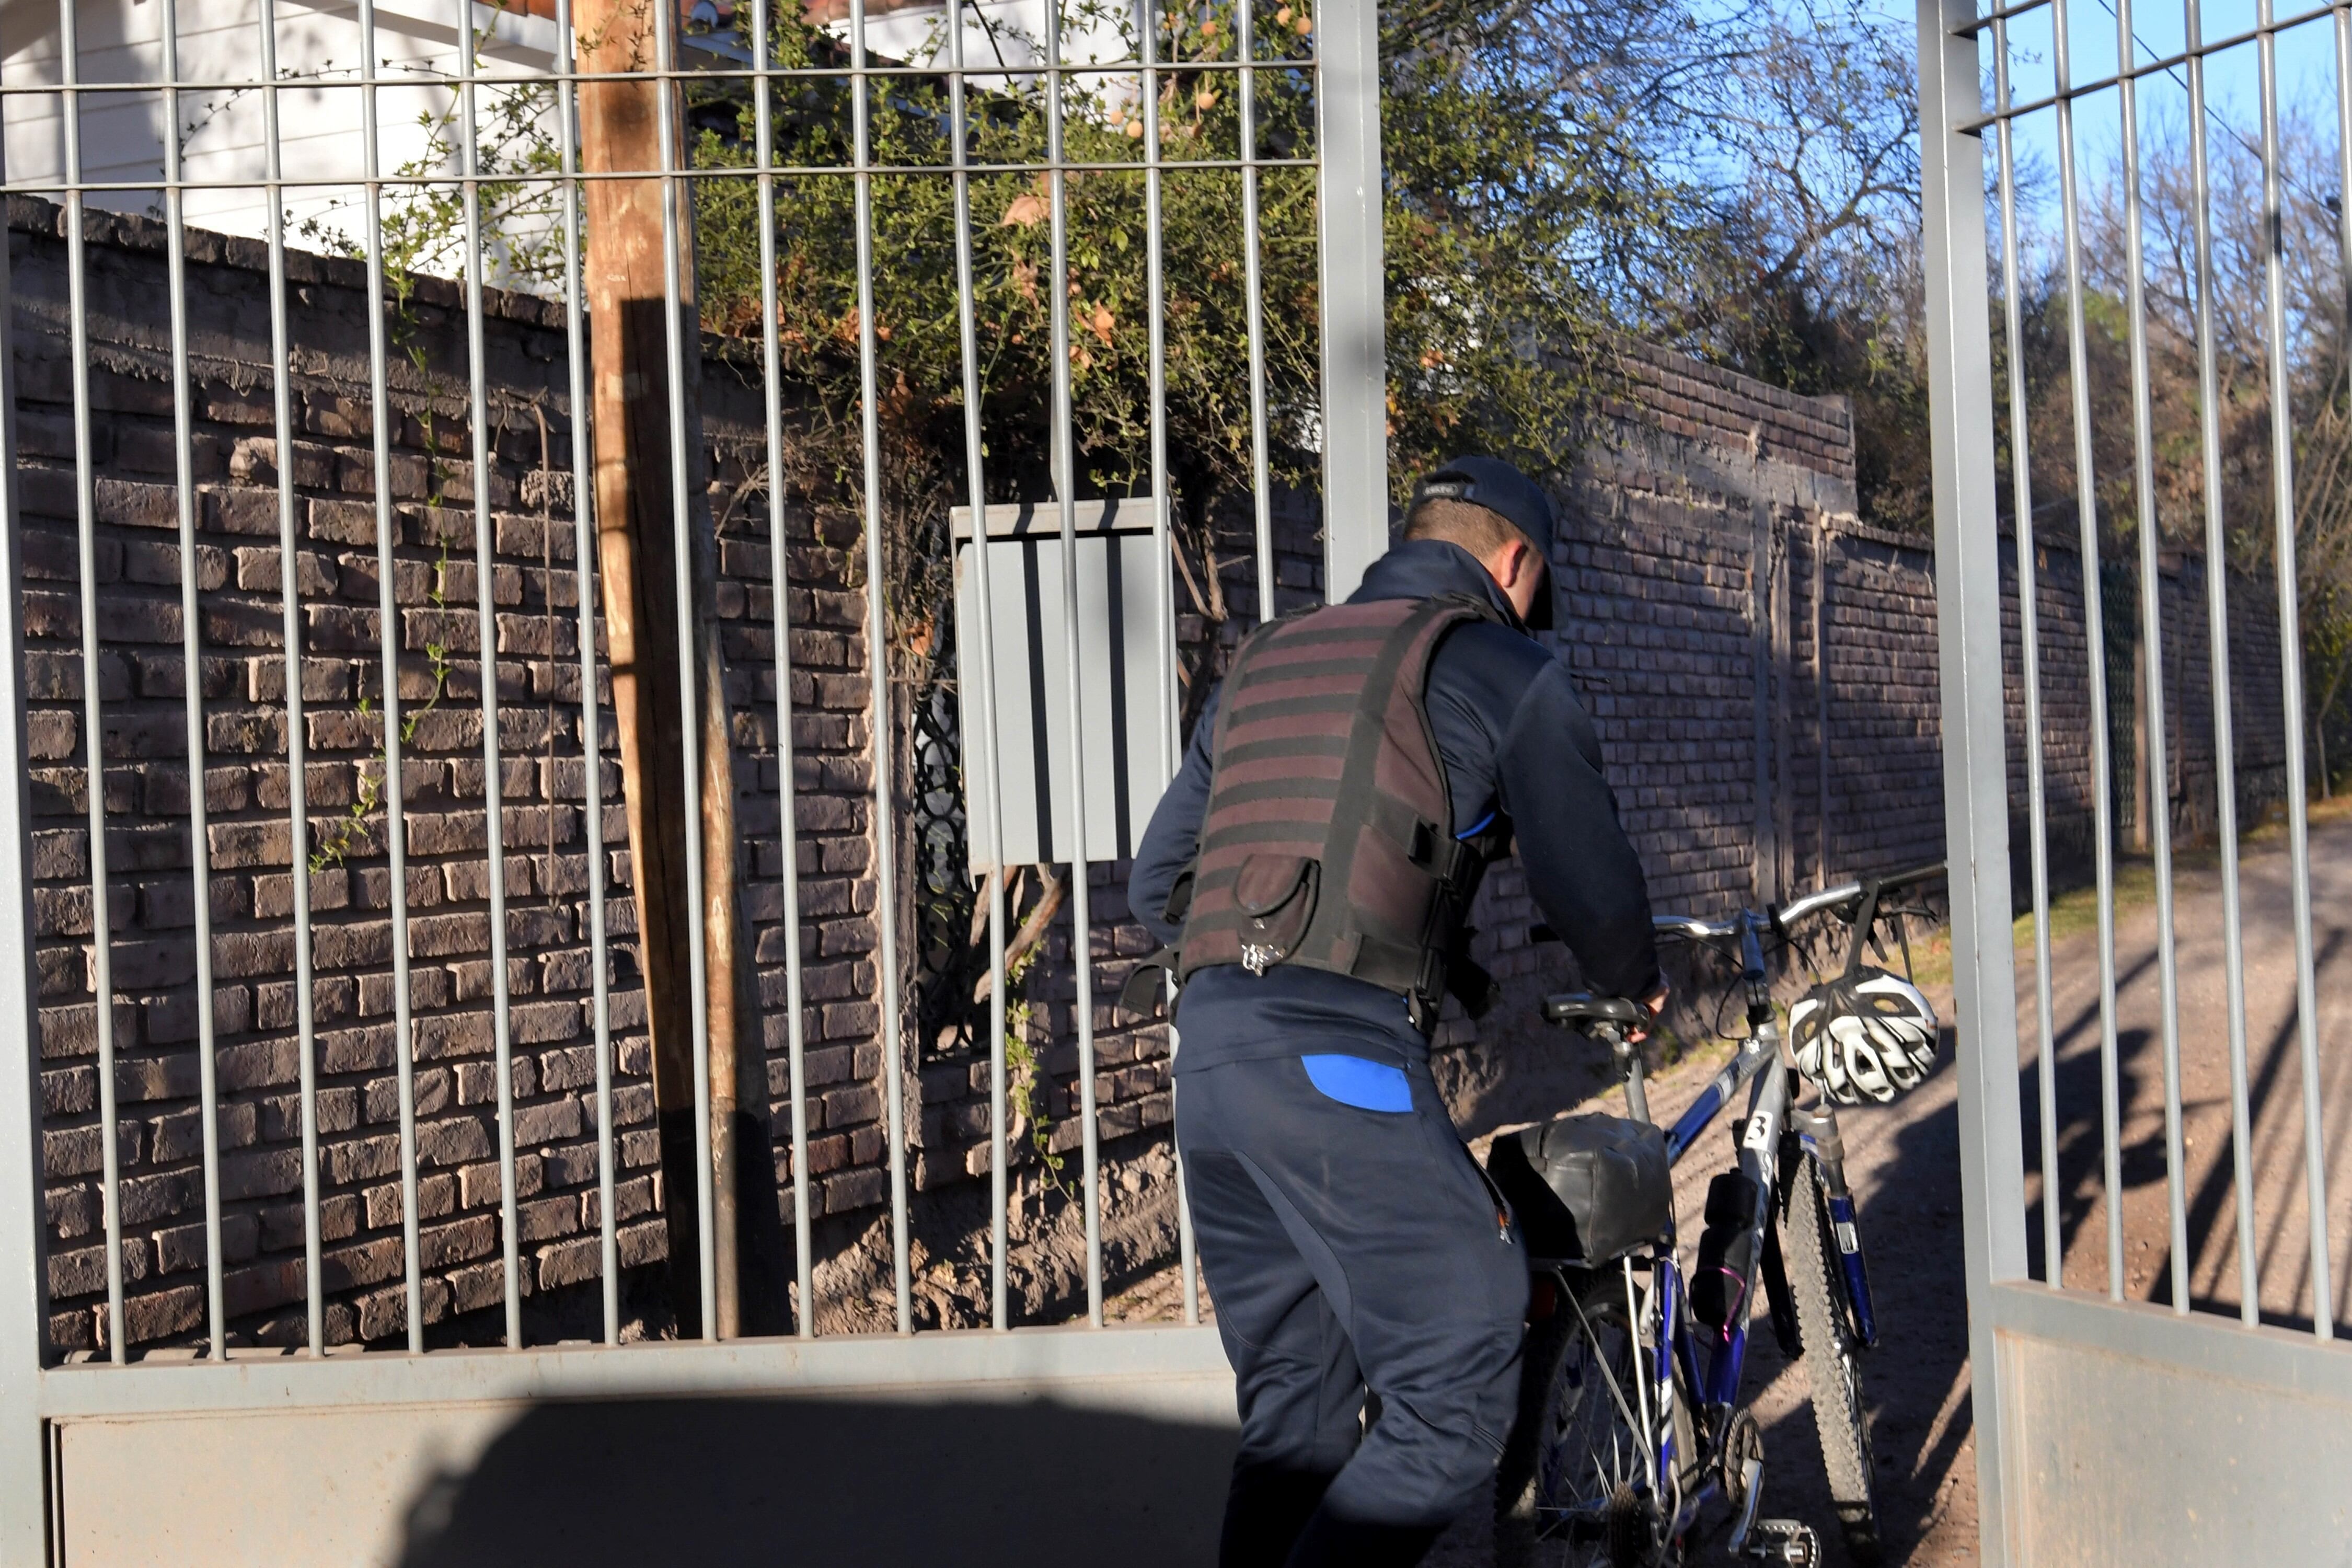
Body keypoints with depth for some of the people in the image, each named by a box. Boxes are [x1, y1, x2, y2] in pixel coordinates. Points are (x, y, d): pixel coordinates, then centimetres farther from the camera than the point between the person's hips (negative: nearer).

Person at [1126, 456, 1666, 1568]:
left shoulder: (1261, 662, 26)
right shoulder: (1502, 667, 7)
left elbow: (1154, 885, 26)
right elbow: (1589, 885, 5)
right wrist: (1635, 984, 26)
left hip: (1206, 1050, 8)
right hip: (1342, 1059, -7)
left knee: (1294, 1411, 15)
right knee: (1455, 1400, -4)